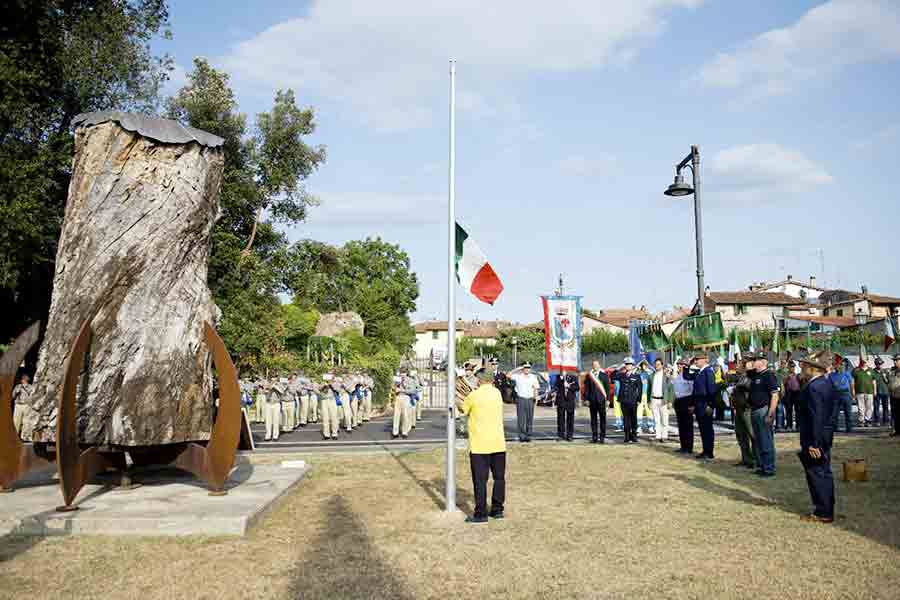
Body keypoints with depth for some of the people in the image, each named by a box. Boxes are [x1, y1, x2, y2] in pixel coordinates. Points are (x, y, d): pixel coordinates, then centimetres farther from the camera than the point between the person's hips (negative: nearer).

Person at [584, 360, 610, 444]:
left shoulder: (604, 375, 4)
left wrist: (608, 399, -2)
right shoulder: (588, 376, 7)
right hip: (592, 400, 1)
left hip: (601, 400, -1)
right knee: (593, 419, 5)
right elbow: (586, 388, 7)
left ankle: (602, 437, 6)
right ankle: (594, 437, 11)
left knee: (602, 419, 0)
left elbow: (607, 388, 3)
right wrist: (586, 399, 0)